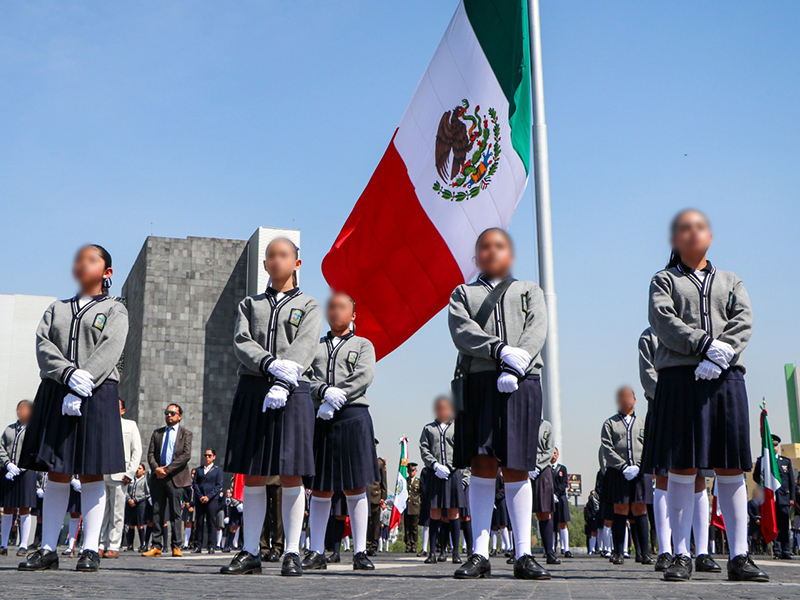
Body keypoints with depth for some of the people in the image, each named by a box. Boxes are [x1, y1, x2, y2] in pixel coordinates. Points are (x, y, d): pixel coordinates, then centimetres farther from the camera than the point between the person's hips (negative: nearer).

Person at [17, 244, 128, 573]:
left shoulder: (115, 310, 9)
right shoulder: (56, 308, 19)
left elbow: (109, 350, -7)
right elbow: (43, 344, 3)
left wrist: (82, 389, -20)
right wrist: (70, 374, -17)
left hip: (97, 395, -3)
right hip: (55, 394, 3)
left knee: (91, 474, -2)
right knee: (56, 473, 4)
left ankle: (90, 549, 2)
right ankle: (48, 550, 7)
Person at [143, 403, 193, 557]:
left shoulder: (186, 434, 6)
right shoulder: (157, 433, 17)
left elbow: (186, 455, -6)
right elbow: (151, 454, 9)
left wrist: (168, 469, -12)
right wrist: (156, 469, -10)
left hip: (175, 477, -3)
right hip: (157, 477, 3)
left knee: (175, 513, -1)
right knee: (157, 512, 3)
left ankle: (176, 546, 4)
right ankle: (157, 546, 6)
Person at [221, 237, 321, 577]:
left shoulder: (308, 307, 10)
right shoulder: (250, 304, 18)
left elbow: (304, 349, -6)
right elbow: (241, 342, 2)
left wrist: (283, 385, -22)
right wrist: (270, 364, -18)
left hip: (292, 394, -2)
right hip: (252, 392, 2)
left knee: (291, 476, -2)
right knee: (253, 476, 3)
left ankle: (292, 553, 4)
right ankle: (250, 553, 10)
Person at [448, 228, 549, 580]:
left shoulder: (530, 291, 19)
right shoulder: (463, 294, 17)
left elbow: (536, 332, 3)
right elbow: (461, 331, -2)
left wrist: (515, 368, -14)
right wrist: (501, 349, -17)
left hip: (521, 384, 0)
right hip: (478, 383, 0)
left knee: (516, 469, 0)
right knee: (482, 465, -3)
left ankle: (523, 556, 4)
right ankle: (480, 555, 0)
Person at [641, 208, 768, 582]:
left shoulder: (730, 281, 22)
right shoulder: (664, 280, 15)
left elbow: (744, 320, 6)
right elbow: (661, 319, -3)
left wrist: (721, 355, -13)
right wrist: (705, 344, -17)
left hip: (726, 379, 3)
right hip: (680, 378, -2)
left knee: (731, 469, 0)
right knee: (683, 468, -5)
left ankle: (739, 557, 4)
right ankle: (681, 556, 0)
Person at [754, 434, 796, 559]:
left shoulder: (786, 461, 17)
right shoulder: (761, 461, 11)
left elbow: (792, 481, 14)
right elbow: (755, 476, 9)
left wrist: (792, 497, 7)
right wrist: (764, 484, -10)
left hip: (784, 497, 2)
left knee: (785, 525, -2)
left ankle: (786, 552, 2)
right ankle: (776, 551, -3)